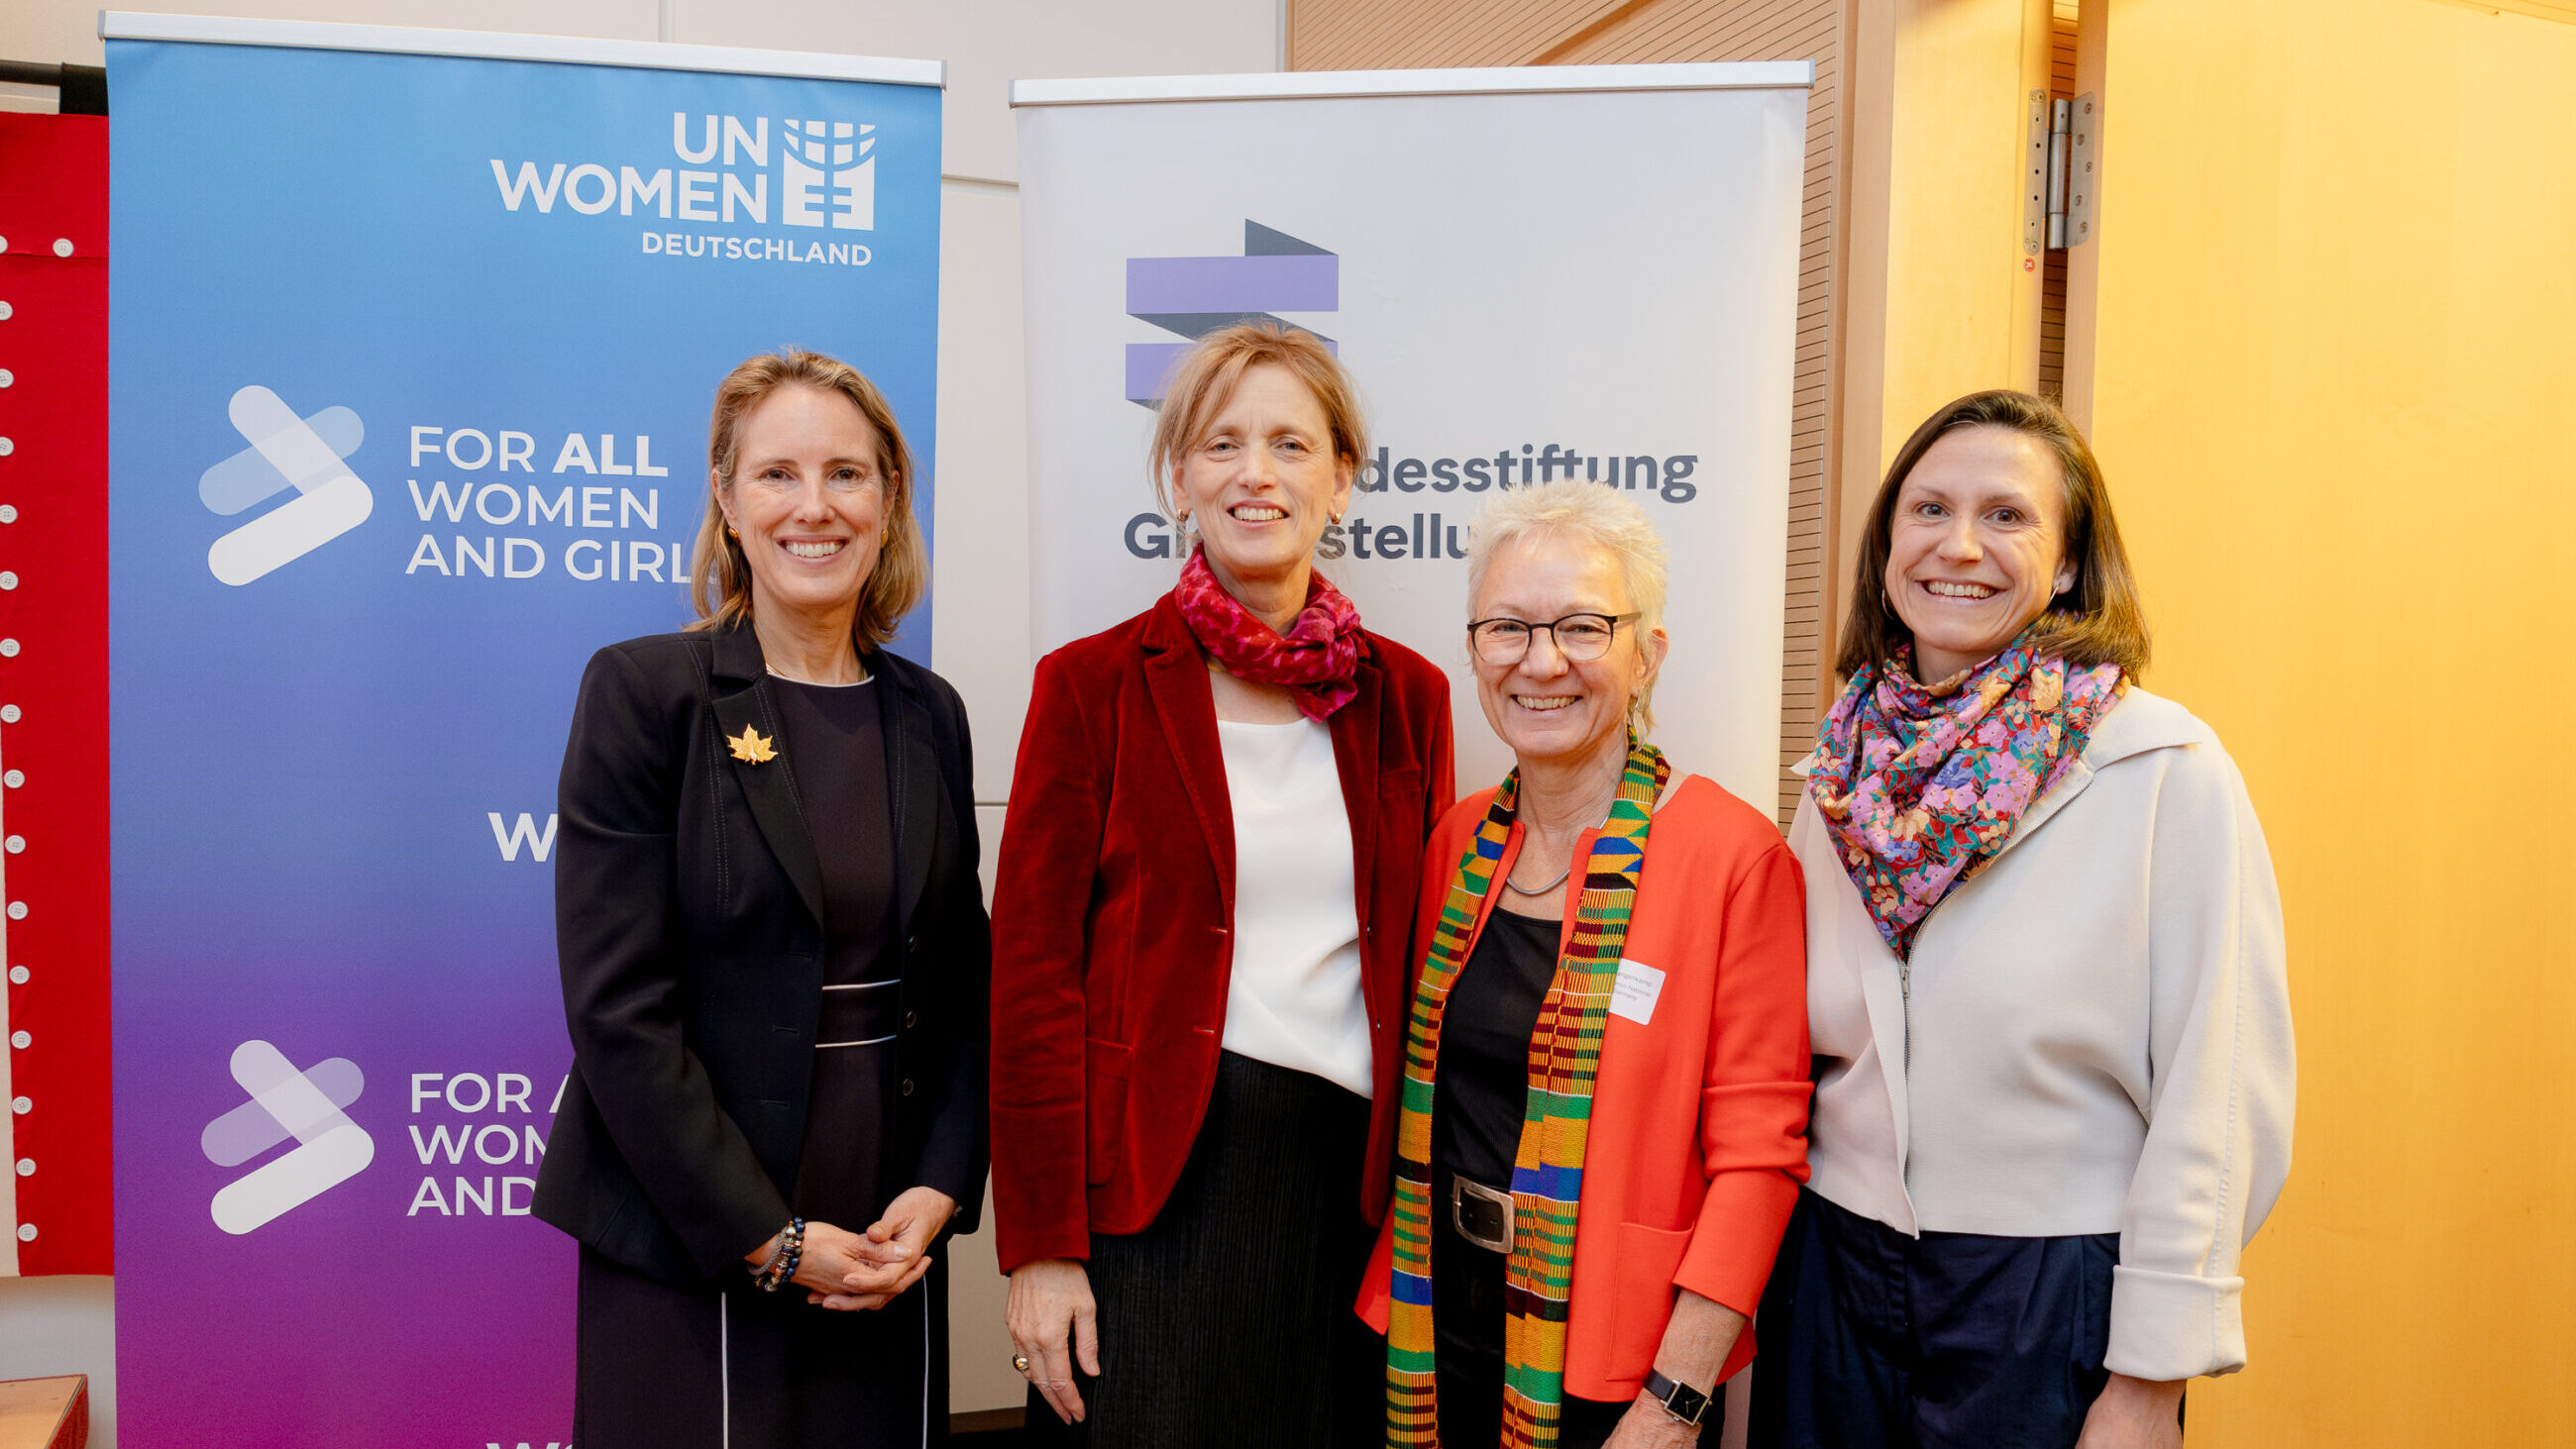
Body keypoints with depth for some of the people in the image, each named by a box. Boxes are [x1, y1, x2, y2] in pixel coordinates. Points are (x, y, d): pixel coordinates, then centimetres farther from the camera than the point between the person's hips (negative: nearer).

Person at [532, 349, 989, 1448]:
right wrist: (767, 1235, -13)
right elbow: (617, 1006, -12)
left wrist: (939, 1191, -3)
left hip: (888, 1249, 4)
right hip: (688, 1249, -4)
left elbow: (960, 985, 10)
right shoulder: (642, 692, -7)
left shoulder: (929, 715, 7)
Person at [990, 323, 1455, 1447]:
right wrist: (1040, 1245, -8)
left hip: (1348, 1175, 3)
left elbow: (1421, 962, 11)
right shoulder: (1093, 685, -2)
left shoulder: (1405, 696, 7)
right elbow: (1031, 972, -4)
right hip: (1147, 1178, -3)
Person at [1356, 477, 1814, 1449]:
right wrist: (1398, 1283, 2)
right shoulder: (1458, 843, 3)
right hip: (1441, 1330, 5)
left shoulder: (1734, 854, -13)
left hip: (1619, 1362, -4)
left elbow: (1757, 1154, -14)